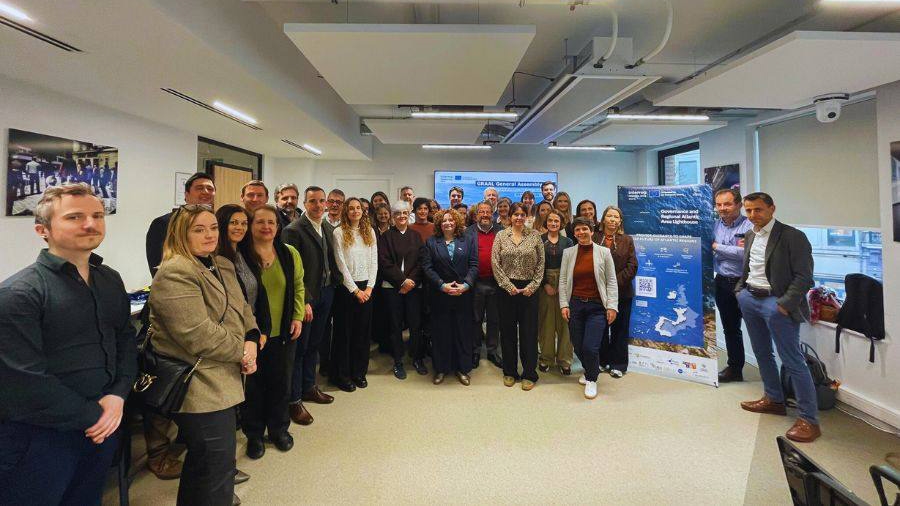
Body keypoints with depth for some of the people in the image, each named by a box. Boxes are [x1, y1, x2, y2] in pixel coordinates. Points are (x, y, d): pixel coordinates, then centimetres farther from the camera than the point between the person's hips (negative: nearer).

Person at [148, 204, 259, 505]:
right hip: (202, 389, -9)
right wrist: (242, 352, -15)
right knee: (217, 470, 3)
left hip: (221, 383, 9)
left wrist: (251, 341, -9)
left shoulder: (223, 267, 11)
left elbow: (242, 310, 11)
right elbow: (198, 336, -27)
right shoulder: (175, 274, -19)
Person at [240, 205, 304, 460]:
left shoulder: (290, 254, 1)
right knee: (253, 384, 12)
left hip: (283, 332, 3)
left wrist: (298, 317, 0)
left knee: (281, 382, 14)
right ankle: (254, 434, 31)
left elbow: (298, 287, 8)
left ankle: (279, 428, 35)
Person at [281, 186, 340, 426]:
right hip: (305, 297, -7)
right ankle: (294, 400, 15)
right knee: (299, 347, 3)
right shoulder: (294, 230, -13)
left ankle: (308, 387, 35)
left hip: (326, 293, 7)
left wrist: (335, 280, 4)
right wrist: (304, 301, -20)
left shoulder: (328, 228, 9)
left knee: (314, 344, 19)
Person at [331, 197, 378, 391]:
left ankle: (359, 372, 24)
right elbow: (341, 265, -9)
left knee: (363, 331, 10)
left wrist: (369, 287, -4)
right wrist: (355, 290, -10)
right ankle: (342, 375, 18)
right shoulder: (339, 233, -5)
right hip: (347, 287, -4)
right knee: (344, 331, 6)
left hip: (366, 287, 4)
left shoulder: (370, 232, 8)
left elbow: (374, 262, 6)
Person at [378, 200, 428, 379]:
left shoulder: (416, 236, 10)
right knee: (395, 325, 5)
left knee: (416, 323, 2)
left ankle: (417, 358, 18)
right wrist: (402, 281, -11)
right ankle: (398, 362, 17)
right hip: (392, 287, -1)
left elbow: (421, 262, 4)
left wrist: (411, 280, -10)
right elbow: (385, 263, -5)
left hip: (414, 286, 1)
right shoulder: (386, 237, 4)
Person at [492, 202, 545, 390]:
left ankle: (529, 374, 16)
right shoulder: (501, 235, 2)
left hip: (529, 289, 0)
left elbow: (541, 263, 2)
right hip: (507, 289, 0)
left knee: (529, 331, 4)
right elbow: (495, 263, -3)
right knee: (508, 331, 8)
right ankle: (510, 372, 22)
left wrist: (532, 286, -6)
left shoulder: (534, 235, 4)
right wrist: (509, 286, -8)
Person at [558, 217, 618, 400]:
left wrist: (612, 307, -5)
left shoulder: (604, 252, 0)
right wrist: (564, 305, -1)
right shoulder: (568, 253, 4)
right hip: (575, 305, 3)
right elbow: (563, 280, 6)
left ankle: (591, 379, 16)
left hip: (597, 307, -2)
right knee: (578, 346, 8)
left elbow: (611, 281, 0)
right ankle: (588, 371, 39)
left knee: (590, 347, -10)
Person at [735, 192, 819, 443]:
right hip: (749, 299, 7)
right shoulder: (750, 235, 9)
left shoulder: (793, 236, -12)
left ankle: (809, 419, 7)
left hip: (776, 303, -7)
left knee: (792, 361, -3)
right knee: (762, 353, 18)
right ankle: (774, 399, 35)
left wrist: (784, 305, -19)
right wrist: (740, 291, 9)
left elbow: (804, 276, -14)